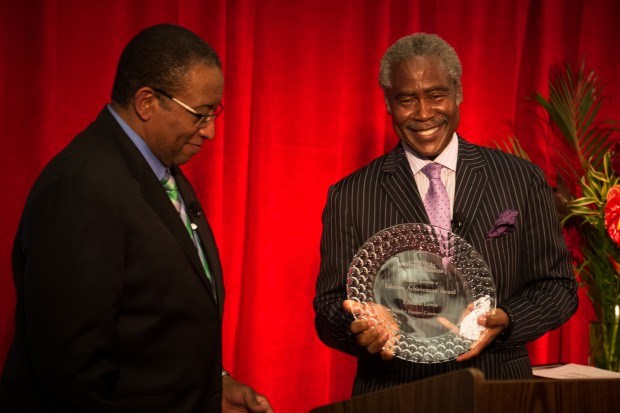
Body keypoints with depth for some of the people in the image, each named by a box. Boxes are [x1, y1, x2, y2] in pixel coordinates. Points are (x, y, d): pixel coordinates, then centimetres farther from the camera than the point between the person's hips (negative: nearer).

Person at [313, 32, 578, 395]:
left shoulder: (523, 181, 5)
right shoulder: (349, 197, 4)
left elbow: (558, 287, 8)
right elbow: (329, 307, 4)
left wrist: (504, 321, -9)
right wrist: (362, 327, -16)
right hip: (393, 400, 1)